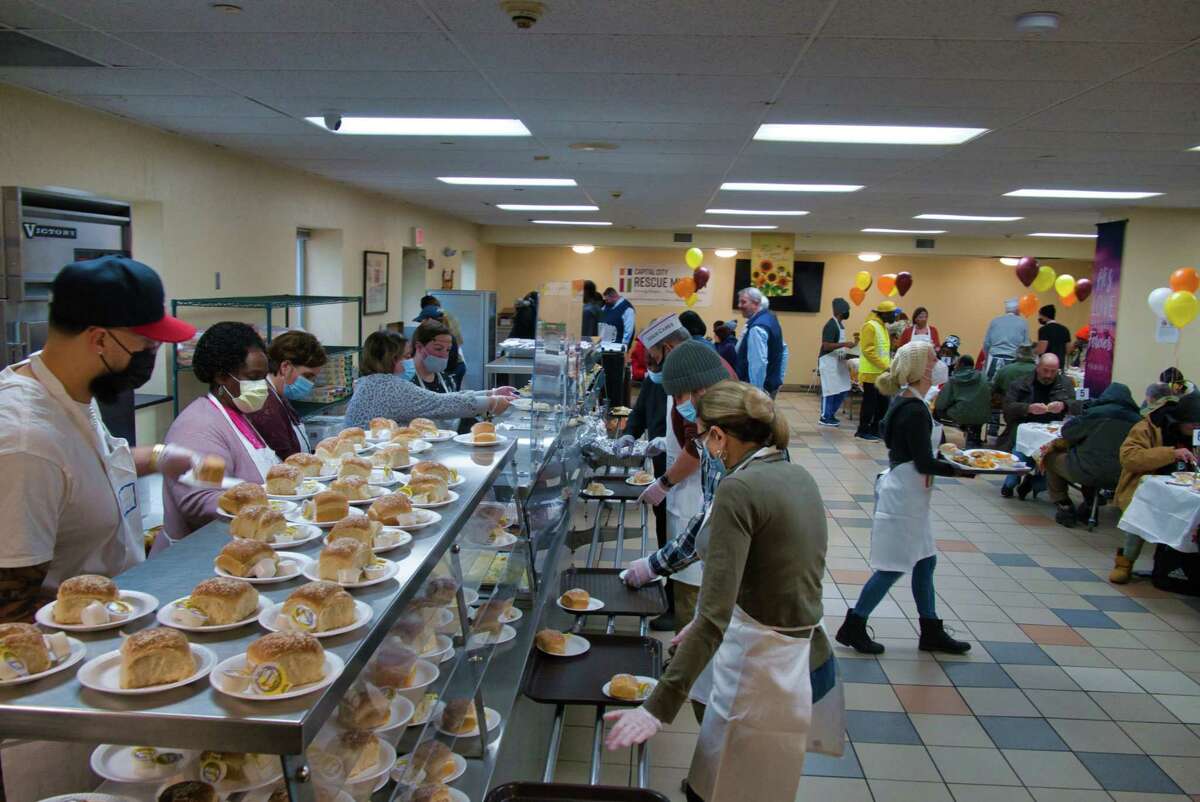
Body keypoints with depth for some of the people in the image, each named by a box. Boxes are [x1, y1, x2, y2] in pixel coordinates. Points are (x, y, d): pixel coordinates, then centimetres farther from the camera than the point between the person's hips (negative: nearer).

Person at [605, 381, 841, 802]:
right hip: (806, 659, 9)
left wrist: (658, 708, -25)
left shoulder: (739, 489, -22)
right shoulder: (797, 476, 4)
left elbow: (715, 616, -27)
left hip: (764, 672, -9)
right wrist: (704, 622, 21)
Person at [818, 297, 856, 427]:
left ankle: (831, 414, 23)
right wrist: (845, 344, -26)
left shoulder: (840, 324, 12)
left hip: (838, 362, 10)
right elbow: (826, 346, -24)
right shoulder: (831, 325, -17)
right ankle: (824, 418, 6)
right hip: (829, 362, -9)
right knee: (830, 390, -4)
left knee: (843, 390, 11)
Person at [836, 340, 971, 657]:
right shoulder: (915, 410, -21)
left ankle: (931, 633, 28)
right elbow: (925, 463, -20)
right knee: (894, 567, 1)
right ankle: (853, 627, 13)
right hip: (904, 496, -10)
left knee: (925, 561, 17)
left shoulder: (904, 402, 7)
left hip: (908, 493, 10)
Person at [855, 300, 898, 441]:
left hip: (882, 373, 9)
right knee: (870, 403, -3)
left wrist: (888, 366, 10)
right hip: (871, 373, -9)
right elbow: (868, 350, -19)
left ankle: (874, 429, 21)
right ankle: (862, 431, 5)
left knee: (883, 403, 11)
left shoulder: (883, 326, 16)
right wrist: (885, 366, -20)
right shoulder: (870, 326, -13)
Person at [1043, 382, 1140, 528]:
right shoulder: (1137, 420, 2)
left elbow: (1066, 432, 0)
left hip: (1088, 472, -5)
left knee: (1051, 457, 17)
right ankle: (1089, 507, 29)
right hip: (1119, 479, 5)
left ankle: (1064, 507, 13)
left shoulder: (1095, 413, -8)